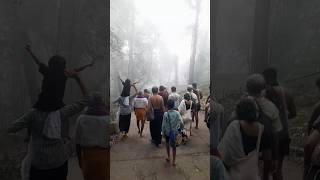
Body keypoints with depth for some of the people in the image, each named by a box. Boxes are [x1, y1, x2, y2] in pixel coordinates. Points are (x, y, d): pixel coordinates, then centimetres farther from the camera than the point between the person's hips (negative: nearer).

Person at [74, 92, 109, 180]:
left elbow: (78, 141, 2)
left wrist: (79, 158, 12)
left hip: (88, 154, 2)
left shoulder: (81, 118, -4)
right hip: (104, 154, -2)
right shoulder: (108, 119, -11)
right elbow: (111, 140, -7)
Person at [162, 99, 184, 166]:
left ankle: (168, 157, 32)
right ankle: (173, 161, 17)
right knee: (174, 146, 12)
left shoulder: (166, 114, -18)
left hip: (167, 132, -1)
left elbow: (164, 125, -13)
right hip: (174, 132, 1)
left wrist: (163, 133, -1)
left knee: (167, 143, 24)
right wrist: (180, 126, 6)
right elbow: (181, 123, -16)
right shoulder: (177, 113, -12)